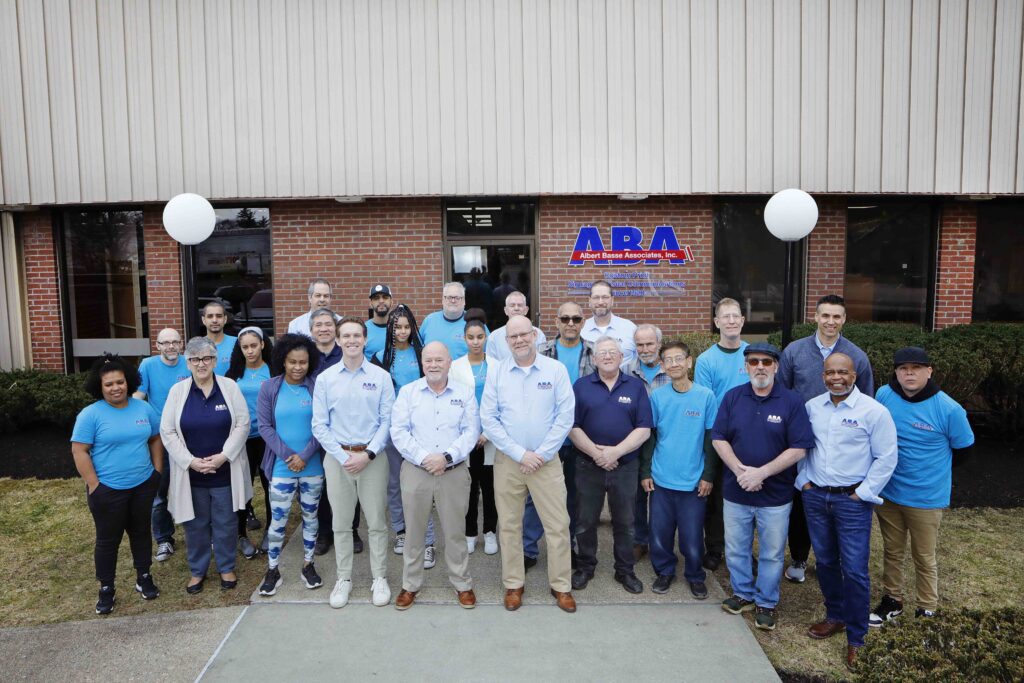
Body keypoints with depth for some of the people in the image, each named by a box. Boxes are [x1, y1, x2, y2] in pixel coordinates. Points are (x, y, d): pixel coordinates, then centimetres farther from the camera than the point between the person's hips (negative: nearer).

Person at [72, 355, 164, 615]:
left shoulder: (143, 408, 1)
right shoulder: (90, 414, -11)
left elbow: (156, 439, 11)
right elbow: (79, 451, -12)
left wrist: (157, 470, 5)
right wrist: (94, 486, -15)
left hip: (144, 485, 4)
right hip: (108, 490, -3)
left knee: (141, 532, 17)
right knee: (108, 540, 8)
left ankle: (144, 577, 32)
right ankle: (106, 589, 24)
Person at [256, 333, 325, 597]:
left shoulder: (316, 387, -4)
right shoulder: (269, 388, -3)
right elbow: (265, 427, -4)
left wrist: (305, 456, -13)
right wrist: (287, 455, -12)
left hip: (312, 466, 1)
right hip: (281, 466, -1)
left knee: (310, 516, 13)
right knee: (278, 520, 5)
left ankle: (308, 565, 28)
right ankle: (272, 570, 22)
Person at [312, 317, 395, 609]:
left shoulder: (381, 377, -2)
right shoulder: (325, 378, 1)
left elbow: (387, 421, -3)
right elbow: (319, 425, 0)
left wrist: (367, 454, -12)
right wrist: (344, 457, -8)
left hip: (373, 457, -1)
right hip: (337, 457, 1)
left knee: (377, 521, 6)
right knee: (341, 523, 11)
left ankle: (379, 578, 21)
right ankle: (343, 579, 25)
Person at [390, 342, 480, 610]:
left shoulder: (464, 393, 3)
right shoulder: (407, 392, 3)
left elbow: (471, 432, -2)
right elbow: (399, 432, -4)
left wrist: (447, 457, -15)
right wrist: (423, 458, -14)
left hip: (454, 472, 0)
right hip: (415, 471, 0)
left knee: (454, 531, 9)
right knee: (414, 531, 10)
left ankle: (462, 584, 26)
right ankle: (410, 585, 28)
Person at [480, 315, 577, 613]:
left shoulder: (556, 370, -3)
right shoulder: (495, 372, 0)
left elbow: (565, 416, -5)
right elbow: (488, 419, -3)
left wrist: (541, 455, -10)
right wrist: (520, 454, -10)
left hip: (546, 461, -1)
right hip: (507, 461, 1)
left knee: (558, 525, 3)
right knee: (509, 525, 10)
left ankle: (561, 585, 21)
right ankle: (513, 584, 27)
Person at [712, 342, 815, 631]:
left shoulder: (791, 401, -9)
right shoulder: (732, 397, -1)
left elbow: (798, 449, -13)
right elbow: (718, 438, -2)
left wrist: (761, 472, -19)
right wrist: (740, 470, -16)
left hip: (775, 495, -2)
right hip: (735, 491, 2)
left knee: (772, 553, 13)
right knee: (736, 549, 16)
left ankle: (766, 603, 32)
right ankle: (743, 593, 37)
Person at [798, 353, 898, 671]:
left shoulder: (874, 411, -11)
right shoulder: (811, 407, 3)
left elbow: (886, 458, -8)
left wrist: (863, 493, -10)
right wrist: (803, 479, 6)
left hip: (853, 500, -4)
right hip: (815, 496, 5)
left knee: (854, 570, -1)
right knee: (824, 561, 16)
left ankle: (856, 638, 16)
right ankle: (835, 616, 36)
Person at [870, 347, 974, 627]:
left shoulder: (949, 409, -16)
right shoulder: (884, 396, -9)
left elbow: (963, 450, 0)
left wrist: (933, 469, 9)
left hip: (926, 498, -3)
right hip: (887, 494, 3)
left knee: (924, 558, 13)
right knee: (892, 552, 19)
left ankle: (927, 610, 32)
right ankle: (892, 601, 37)